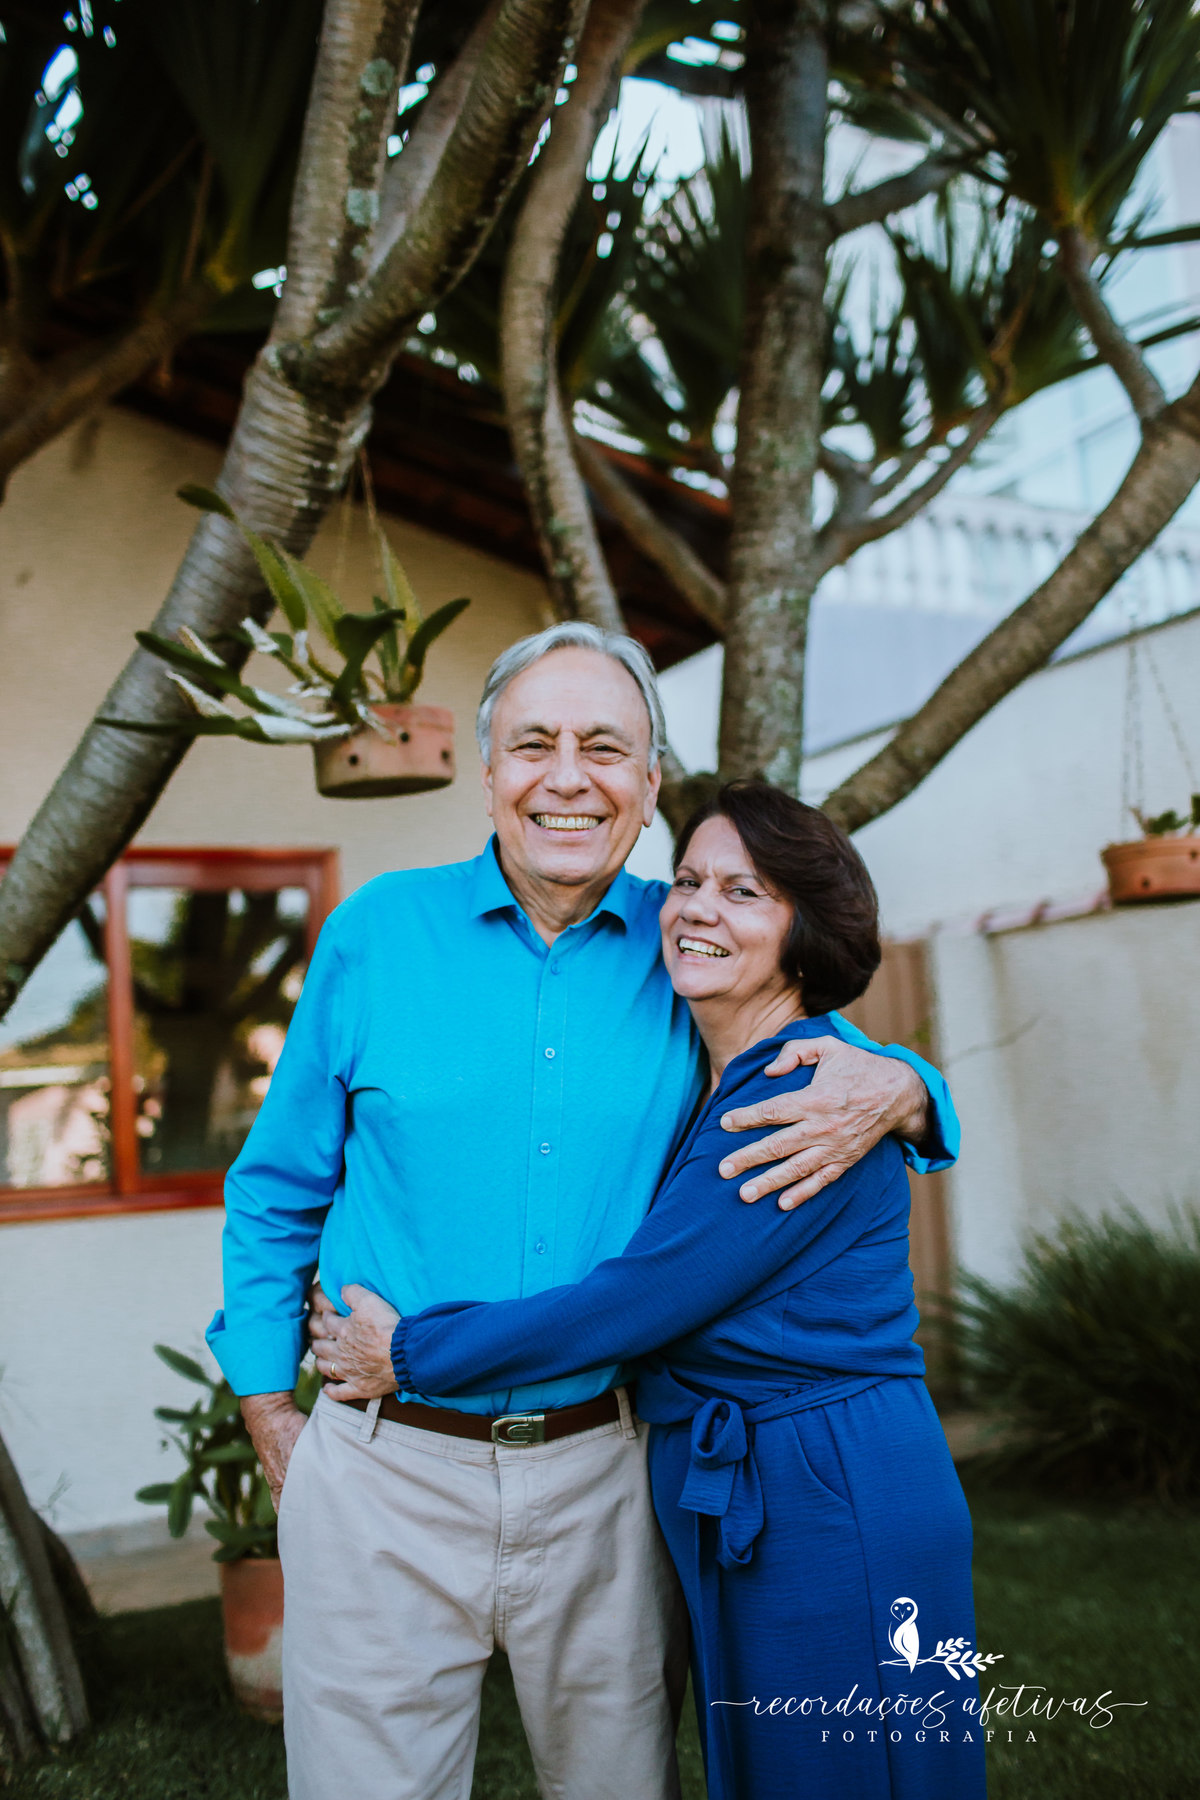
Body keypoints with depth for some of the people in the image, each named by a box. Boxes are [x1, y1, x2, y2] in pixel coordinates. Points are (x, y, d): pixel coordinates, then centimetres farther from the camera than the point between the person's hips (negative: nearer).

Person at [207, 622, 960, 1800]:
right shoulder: (377, 931, -2)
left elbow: (860, 1067, 10)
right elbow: (278, 1193, 6)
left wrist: (895, 1090, -15)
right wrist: (273, 1421, 2)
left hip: (602, 1470, 2)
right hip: (388, 1470, -1)